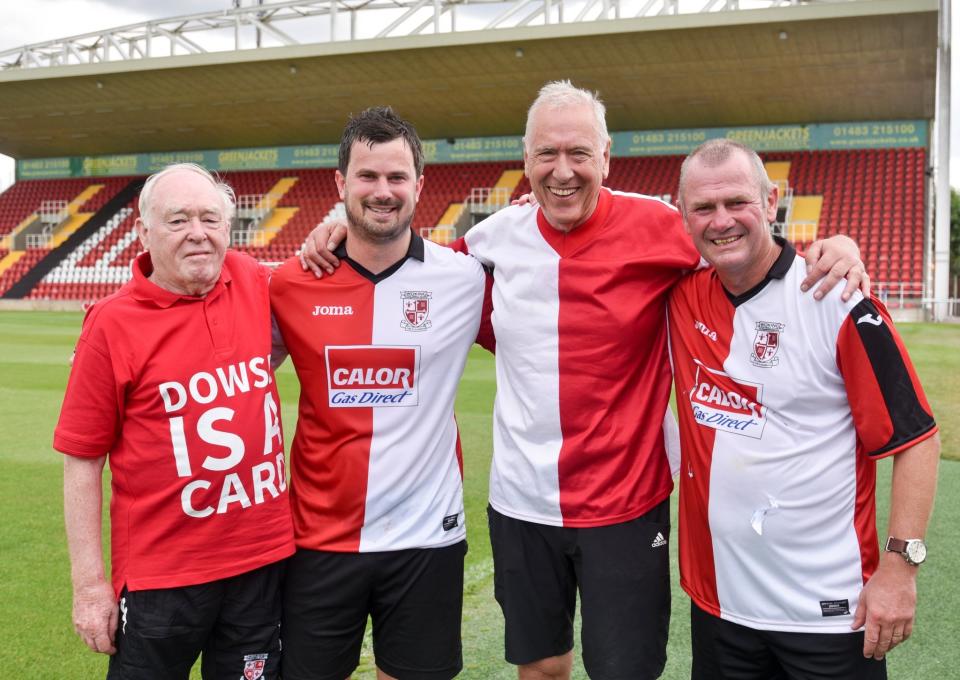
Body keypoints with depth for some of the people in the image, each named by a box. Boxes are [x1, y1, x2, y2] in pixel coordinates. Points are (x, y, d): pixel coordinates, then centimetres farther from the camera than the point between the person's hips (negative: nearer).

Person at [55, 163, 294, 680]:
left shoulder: (254, 284, 0)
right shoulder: (111, 324, -10)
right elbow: (81, 462, -7)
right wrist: (90, 583, -8)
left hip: (265, 560, 4)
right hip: (160, 577, -3)